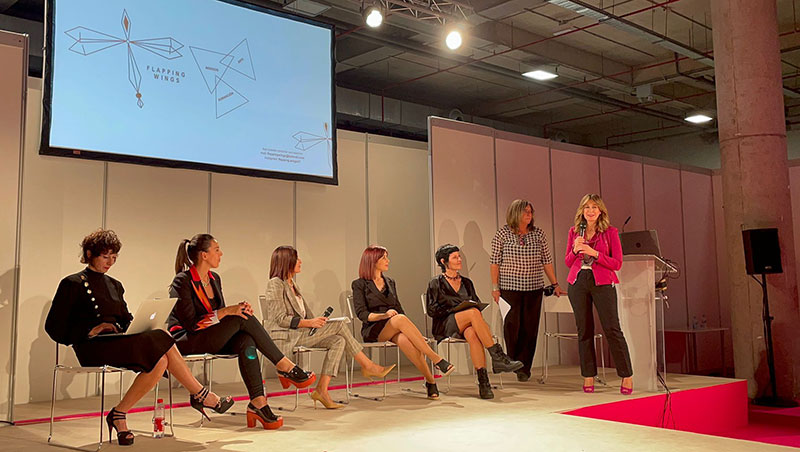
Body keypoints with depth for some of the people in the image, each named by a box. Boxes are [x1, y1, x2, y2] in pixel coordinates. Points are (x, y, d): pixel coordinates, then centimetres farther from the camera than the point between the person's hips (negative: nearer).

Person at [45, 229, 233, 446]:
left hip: (118, 343, 7)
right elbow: (54, 327, -1)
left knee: (160, 362, -26)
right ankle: (200, 394, -17)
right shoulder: (72, 284, 4)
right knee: (160, 341, -28)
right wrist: (91, 331, -13)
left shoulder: (114, 285, 23)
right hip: (92, 348, -7)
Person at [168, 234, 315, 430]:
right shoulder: (182, 282, -12)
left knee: (246, 341, -26)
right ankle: (284, 367, -18)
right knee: (243, 319, -25)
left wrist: (238, 309, -7)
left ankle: (258, 403, -35)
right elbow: (191, 323, -18)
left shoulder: (214, 279, 13)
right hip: (187, 341, -7)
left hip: (213, 339, 7)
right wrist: (227, 311, -24)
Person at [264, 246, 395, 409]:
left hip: (301, 332, 9)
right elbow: (280, 319, -16)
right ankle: (367, 366, -9)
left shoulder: (292, 284, 21)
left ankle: (322, 390, -18)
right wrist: (309, 323, -21)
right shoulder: (275, 284, -8)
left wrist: (316, 321, 1)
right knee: (339, 325, -18)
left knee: (338, 341, -14)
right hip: (287, 336, -9)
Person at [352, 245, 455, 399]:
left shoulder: (390, 282, 21)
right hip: (372, 331, -4)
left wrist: (413, 332, 4)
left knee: (405, 340, -36)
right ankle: (437, 359, -38)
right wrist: (384, 315, -22)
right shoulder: (359, 285, 4)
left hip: (395, 330, 4)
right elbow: (361, 314, -5)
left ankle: (430, 381, -35)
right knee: (400, 319, -36)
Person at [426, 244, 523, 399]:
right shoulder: (436, 284, 9)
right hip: (445, 326, -3)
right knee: (473, 312, -34)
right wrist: (456, 309, -11)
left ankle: (483, 380, -46)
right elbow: (432, 310, 0)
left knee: (472, 334, -37)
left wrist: (473, 306, -2)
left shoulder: (466, 282, 22)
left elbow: (477, 303, 22)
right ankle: (497, 356, -41)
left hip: (467, 325, 3)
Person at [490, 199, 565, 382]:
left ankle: (524, 367, 10)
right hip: (509, 288, -2)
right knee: (512, 326, -2)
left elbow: (547, 261, 11)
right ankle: (512, 362, 17)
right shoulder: (503, 234, 0)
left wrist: (555, 284, 9)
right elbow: (495, 262, 0)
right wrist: (495, 287, -4)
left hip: (534, 288, 2)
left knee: (530, 328, 1)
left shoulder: (538, 234, 8)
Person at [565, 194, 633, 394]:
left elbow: (617, 263, -3)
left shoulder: (610, 232, 1)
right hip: (578, 282, 3)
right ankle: (588, 376, 12)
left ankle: (627, 376, 2)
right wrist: (575, 250, -7)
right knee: (584, 330, 5)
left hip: (602, 283, -3)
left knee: (612, 329, -6)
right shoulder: (574, 231, 11)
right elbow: (567, 262, 13)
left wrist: (594, 253, -15)